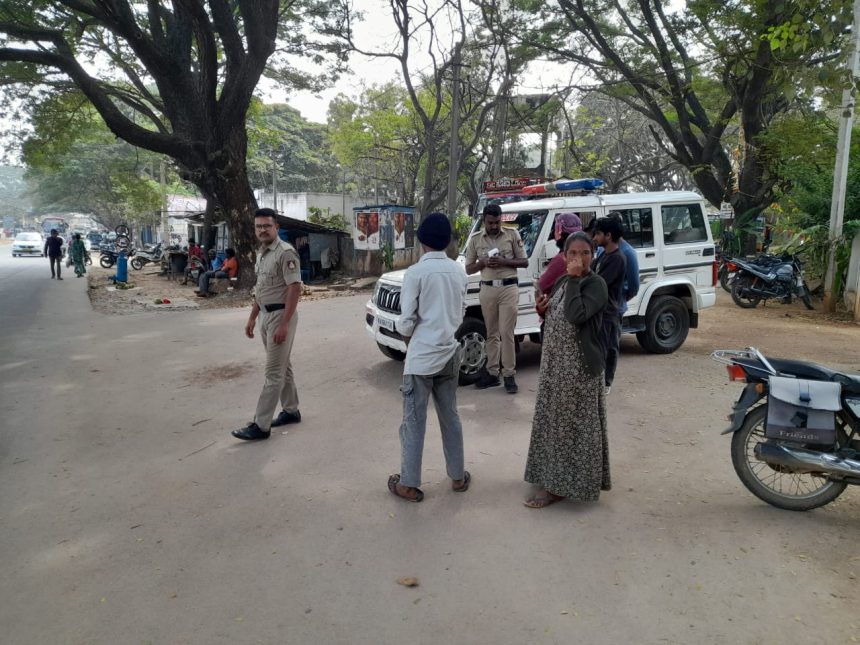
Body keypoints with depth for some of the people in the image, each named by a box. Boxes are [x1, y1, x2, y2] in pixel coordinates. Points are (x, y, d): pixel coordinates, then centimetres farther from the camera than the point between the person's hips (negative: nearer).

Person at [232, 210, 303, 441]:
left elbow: (295, 288, -21)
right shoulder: (261, 254, 13)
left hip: (281, 315, -9)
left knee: (273, 372, -6)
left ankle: (261, 425, -3)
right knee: (282, 366, 17)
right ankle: (291, 411, 28)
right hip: (265, 315, 9)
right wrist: (252, 318, 18)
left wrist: (284, 324, -25)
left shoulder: (285, 252, -16)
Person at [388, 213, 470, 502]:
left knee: (414, 420, 3)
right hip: (449, 352, 6)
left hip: (422, 355, -6)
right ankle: (457, 476, 26)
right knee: (450, 416, 17)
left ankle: (409, 484, 11)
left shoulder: (416, 272, -13)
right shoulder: (458, 271, 4)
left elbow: (406, 320, -11)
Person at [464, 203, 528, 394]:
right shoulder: (475, 240, 7)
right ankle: (492, 373, 16)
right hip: (487, 289, 3)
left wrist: (503, 261, -14)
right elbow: (468, 269, 9)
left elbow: (524, 262, 2)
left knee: (506, 333, -4)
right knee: (492, 333, 9)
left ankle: (509, 375, 3)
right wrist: (483, 263, -11)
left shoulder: (512, 235, 2)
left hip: (509, 288, -2)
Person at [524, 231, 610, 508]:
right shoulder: (562, 281, 10)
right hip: (554, 361, 8)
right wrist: (541, 309, -2)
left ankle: (560, 484, 9)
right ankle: (555, 478, 30)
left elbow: (576, 315, -30)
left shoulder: (596, 284, -14)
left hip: (579, 364, -8)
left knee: (572, 423, 1)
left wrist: (574, 279, -22)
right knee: (555, 421, 16)